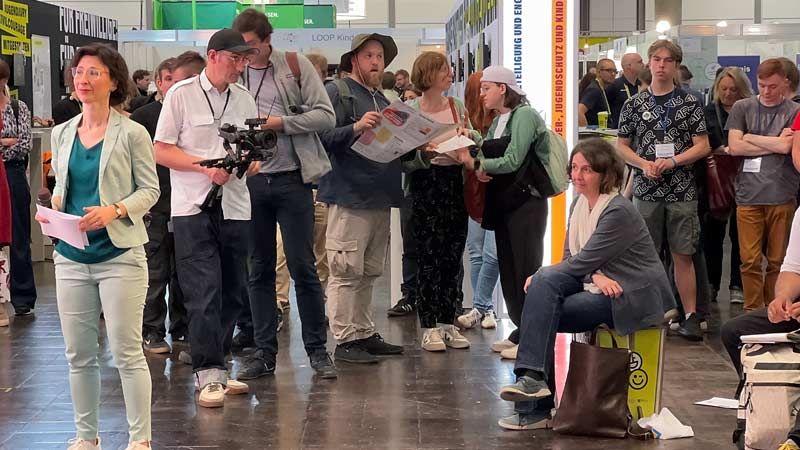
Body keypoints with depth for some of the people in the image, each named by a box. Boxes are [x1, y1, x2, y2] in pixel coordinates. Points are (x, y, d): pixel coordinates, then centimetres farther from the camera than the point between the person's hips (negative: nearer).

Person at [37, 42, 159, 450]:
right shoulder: (62, 134, 10)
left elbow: (150, 189, -2)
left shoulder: (131, 133, -4)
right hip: (72, 256, 5)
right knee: (78, 353, 10)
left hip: (120, 255, -5)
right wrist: (53, 208, -4)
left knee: (127, 352, -2)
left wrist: (115, 210, -18)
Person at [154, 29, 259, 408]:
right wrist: (206, 167, -15)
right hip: (193, 208, -5)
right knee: (204, 292, -11)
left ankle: (214, 367, 19)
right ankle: (208, 374, -7)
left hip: (235, 207, 5)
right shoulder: (181, 94, -3)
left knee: (232, 293, 8)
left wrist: (252, 161, -6)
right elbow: (161, 152, -4)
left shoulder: (244, 98, 12)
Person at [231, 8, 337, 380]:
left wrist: (279, 123, -13)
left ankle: (317, 349, 11)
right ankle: (264, 352, 16)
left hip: (292, 179, -3)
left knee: (303, 268, 1)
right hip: (251, 180, 3)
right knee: (259, 270, 8)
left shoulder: (296, 66, -1)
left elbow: (325, 116, -5)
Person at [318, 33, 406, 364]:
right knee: (347, 271, -8)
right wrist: (356, 127, -28)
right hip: (349, 197, -8)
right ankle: (345, 340, -5)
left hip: (380, 197, 8)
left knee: (369, 272, 12)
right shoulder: (338, 92, -3)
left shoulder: (382, 99, 22)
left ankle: (364, 333, 18)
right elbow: (325, 138, -15)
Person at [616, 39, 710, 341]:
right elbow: (621, 146, 7)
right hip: (646, 189, 1)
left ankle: (690, 316, 6)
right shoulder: (634, 104, 6)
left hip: (682, 190, -1)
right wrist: (644, 164, -10)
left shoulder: (690, 103, 3)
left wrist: (673, 161, -14)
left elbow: (702, 146, 0)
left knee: (682, 256, 1)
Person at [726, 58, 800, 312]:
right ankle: (753, 313, 9)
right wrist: (775, 144, -2)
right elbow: (734, 147, -1)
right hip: (748, 195, 1)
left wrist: (750, 138, 0)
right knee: (750, 261, -1)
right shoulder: (742, 108, 9)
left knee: (777, 261, 5)